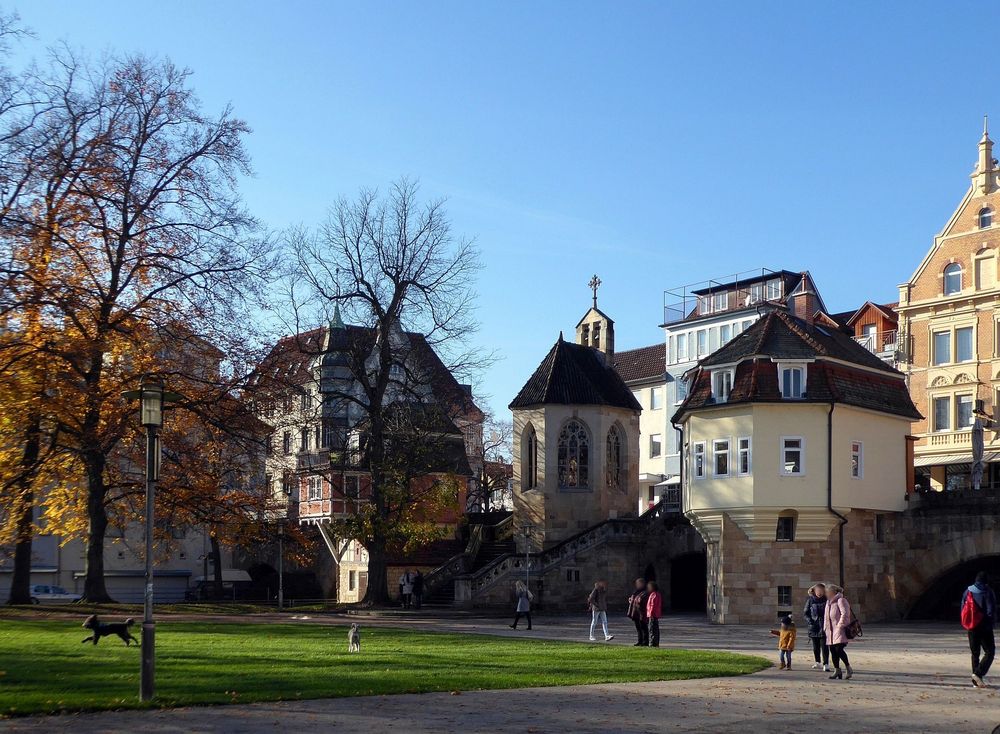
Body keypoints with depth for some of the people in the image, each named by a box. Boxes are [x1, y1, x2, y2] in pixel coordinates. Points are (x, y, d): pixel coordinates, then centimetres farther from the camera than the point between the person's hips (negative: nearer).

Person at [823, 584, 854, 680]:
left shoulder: (841, 600, -9)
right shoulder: (828, 602, 20)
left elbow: (845, 614, -18)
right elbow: (826, 616, 28)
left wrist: (840, 625, -21)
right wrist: (825, 628, 21)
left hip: (839, 630, -9)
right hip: (831, 631, 9)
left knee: (839, 649, -16)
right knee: (833, 651, 6)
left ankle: (849, 668, -1)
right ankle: (837, 670, 12)